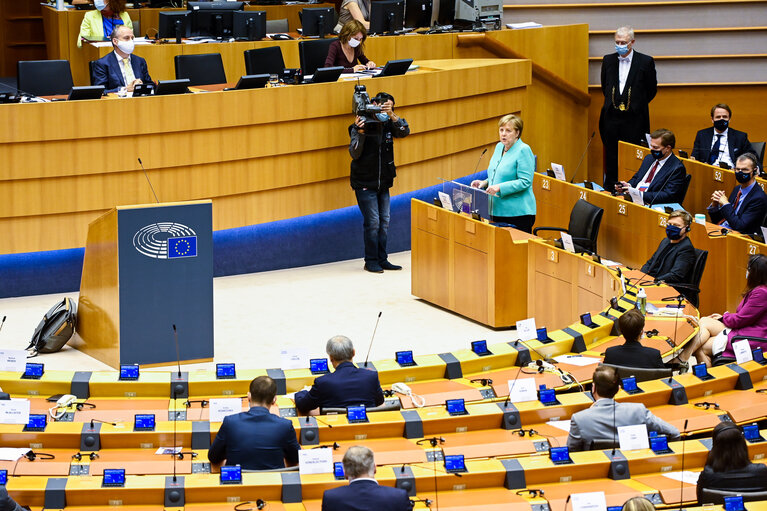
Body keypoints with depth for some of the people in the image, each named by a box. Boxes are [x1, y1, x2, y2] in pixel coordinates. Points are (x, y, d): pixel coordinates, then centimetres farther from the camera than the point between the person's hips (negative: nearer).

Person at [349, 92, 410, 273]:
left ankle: (382, 260, 15)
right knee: (373, 222, -8)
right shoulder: (362, 125, -11)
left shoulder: (388, 124, 5)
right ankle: (371, 262, 0)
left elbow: (405, 132, -11)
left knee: (385, 221, 8)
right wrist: (360, 132, -32)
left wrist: (392, 115, -24)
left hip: (383, 183, 6)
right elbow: (355, 154, -18)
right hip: (365, 183, -6)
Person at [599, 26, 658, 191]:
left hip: (634, 119, -3)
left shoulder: (645, 62, -3)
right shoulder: (608, 60, 7)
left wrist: (637, 105, 9)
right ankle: (609, 189, 14)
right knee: (611, 157, 6)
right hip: (612, 117, 3)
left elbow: (651, 89, 6)